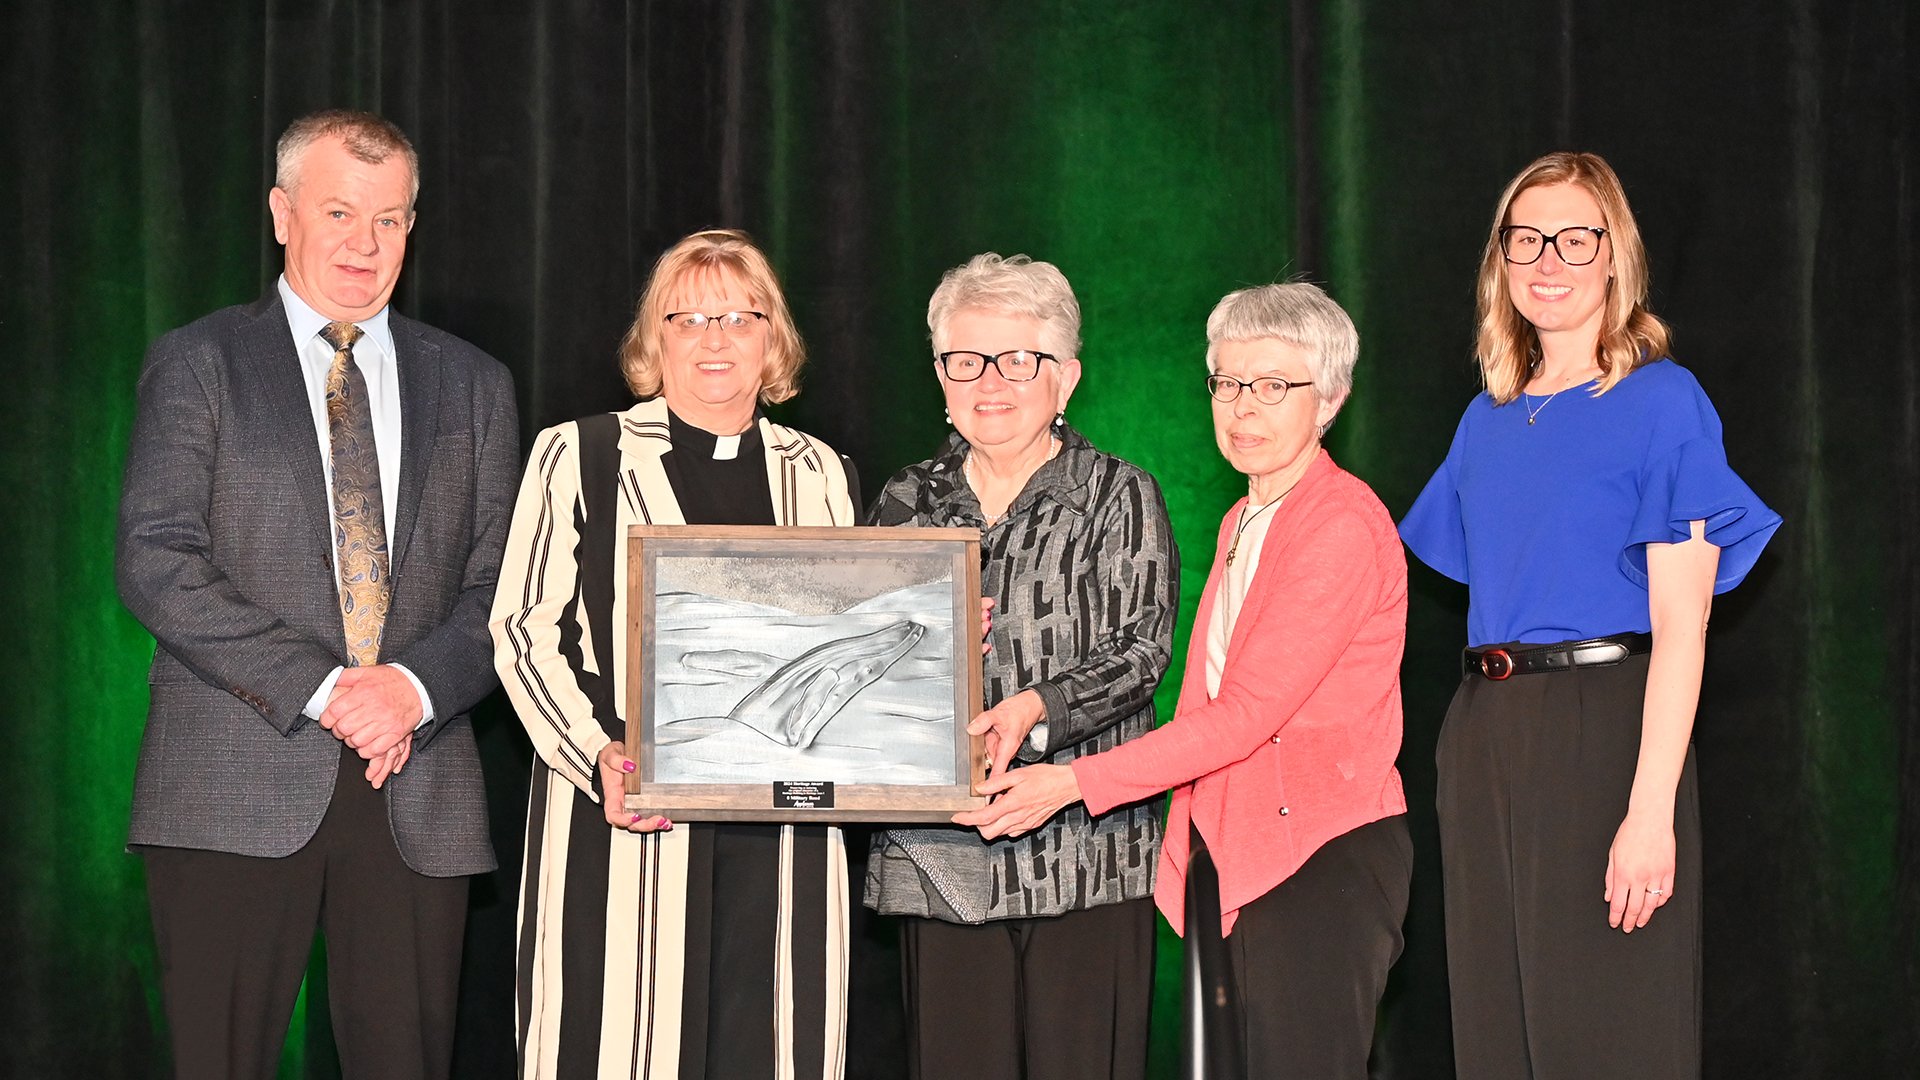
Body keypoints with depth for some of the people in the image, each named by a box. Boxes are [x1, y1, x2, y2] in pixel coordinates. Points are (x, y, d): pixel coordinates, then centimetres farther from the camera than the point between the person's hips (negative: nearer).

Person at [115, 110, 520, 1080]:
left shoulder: (472, 384, 15)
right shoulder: (197, 364, 6)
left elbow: (501, 581, 10)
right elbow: (155, 563, -5)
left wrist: (416, 687, -11)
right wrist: (318, 689, -14)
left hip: (418, 791, 3)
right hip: (234, 793, -2)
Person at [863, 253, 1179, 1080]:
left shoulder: (1119, 498, 4)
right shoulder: (908, 503, 15)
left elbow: (1142, 648, -6)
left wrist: (1038, 708, -22)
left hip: (1084, 856, -3)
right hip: (938, 854, 3)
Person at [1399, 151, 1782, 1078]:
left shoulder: (1661, 402, -4)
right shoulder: (1488, 421, 15)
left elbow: (1680, 625, -11)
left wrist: (1651, 811, -18)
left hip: (1601, 725, -6)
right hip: (1483, 733, 6)